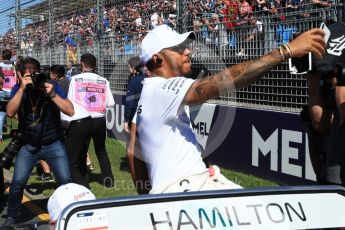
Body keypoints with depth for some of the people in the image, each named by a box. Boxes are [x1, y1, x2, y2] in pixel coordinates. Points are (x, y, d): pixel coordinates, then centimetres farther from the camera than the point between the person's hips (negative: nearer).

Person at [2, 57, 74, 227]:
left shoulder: (52, 86, -9)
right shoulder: (18, 89, -5)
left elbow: (70, 111, -17)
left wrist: (52, 94, -29)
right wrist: (22, 89, -28)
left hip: (53, 145, -1)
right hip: (28, 146, 1)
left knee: (66, 181, -4)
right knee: (18, 182, -7)